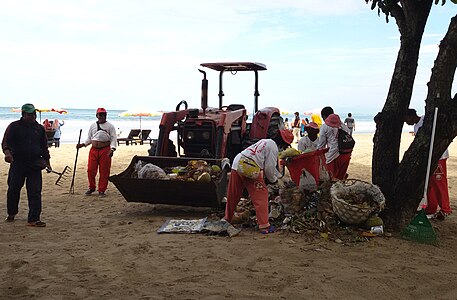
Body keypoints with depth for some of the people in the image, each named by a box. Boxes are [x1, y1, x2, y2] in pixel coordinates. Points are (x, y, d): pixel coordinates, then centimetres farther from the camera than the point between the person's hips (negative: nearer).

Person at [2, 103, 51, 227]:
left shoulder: (40, 128, 12)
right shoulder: (14, 126, 2)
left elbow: (44, 146, 19)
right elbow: (6, 142, -8)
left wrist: (47, 161, 15)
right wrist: (7, 152, -28)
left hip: (35, 164, 2)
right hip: (17, 163, -2)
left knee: (35, 192, -5)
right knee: (13, 189, 8)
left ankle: (34, 219, -3)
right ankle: (11, 213, 31)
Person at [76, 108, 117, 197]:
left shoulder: (110, 126, 3)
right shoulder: (92, 126, 14)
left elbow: (113, 138, -3)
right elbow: (89, 138, 19)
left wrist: (112, 149, -17)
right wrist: (83, 144, 2)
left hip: (105, 150, -3)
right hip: (93, 150, 3)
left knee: (104, 171, -2)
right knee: (90, 170, 1)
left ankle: (102, 190, 9)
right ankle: (91, 188, 21)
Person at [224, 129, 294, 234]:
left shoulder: (265, 142, 26)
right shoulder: (273, 147, -3)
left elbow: (270, 165, 33)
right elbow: (269, 167, -5)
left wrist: (279, 176, 33)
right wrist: (273, 179, 13)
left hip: (236, 164, 9)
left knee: (233, 195, 17)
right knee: (261, 196, 0)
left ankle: (227, 219, 28)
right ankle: (264, 226, -2)